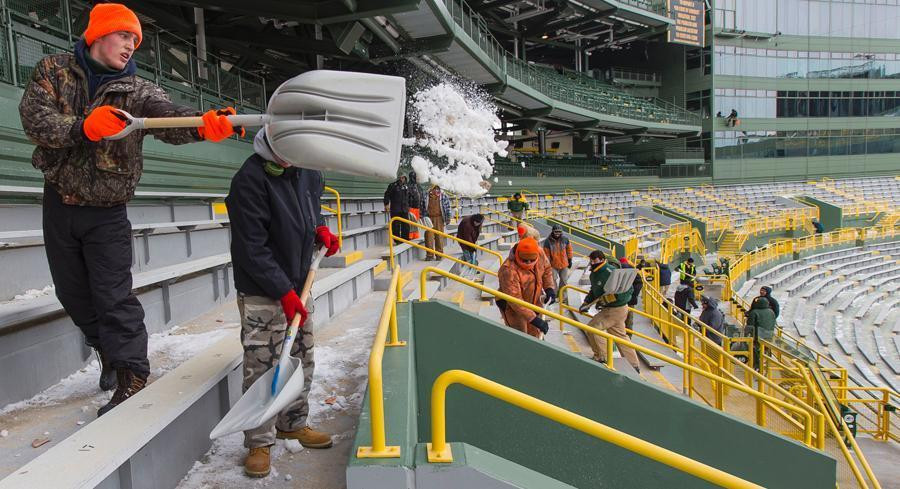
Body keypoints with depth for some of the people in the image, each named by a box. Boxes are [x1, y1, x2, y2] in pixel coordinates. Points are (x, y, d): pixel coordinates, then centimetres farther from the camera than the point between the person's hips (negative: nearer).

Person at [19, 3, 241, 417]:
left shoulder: (138, 91, -4)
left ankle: (131, 379, -1)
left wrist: (203, 125, -46)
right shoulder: (53, 70, 1)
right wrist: (83, 129, -30)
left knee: (114, 296, -8)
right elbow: (34, 118, -13)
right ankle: (108, 350, 36)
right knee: (73, 293, 14)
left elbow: (170, 119, -25)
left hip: (106, 211, -3)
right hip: (58, 204, 3)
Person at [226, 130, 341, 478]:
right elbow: (252, 249, -21)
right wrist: (284, 292, -23)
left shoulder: (308, 171, 2)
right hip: (262, 294, -7)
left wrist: (320, 229, 4)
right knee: (261, 369, -2)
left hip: (298, 286, 7)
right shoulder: (250, 179, -20)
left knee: (303, 360, 16)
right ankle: (259, 442, 15)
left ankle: (292, 423, 36)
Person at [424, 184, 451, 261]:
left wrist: (448, 218, 0)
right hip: (429, 218, 1)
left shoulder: (443, 196, 3)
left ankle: (439, 254, 8)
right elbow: (424, 208, 12)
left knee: (439, 236, 0)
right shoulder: (426, 197, 6)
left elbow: (447, 207, 5)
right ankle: (430, 254, 2)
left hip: (439, 218, -1)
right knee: (429, 236, -3)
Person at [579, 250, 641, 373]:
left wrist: (606, 299, -30)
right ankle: (633, 366, 26)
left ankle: (601, 358, -1)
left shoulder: (611, 272, -23)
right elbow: (594, 292, 22)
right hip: (609, 309, 10)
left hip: (616, 309, -10)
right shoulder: (594, 274, 7)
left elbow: (628, 290, -27)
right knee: (620, 336, 16)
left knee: (593, 327, -12)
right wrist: (586, 303, 7)